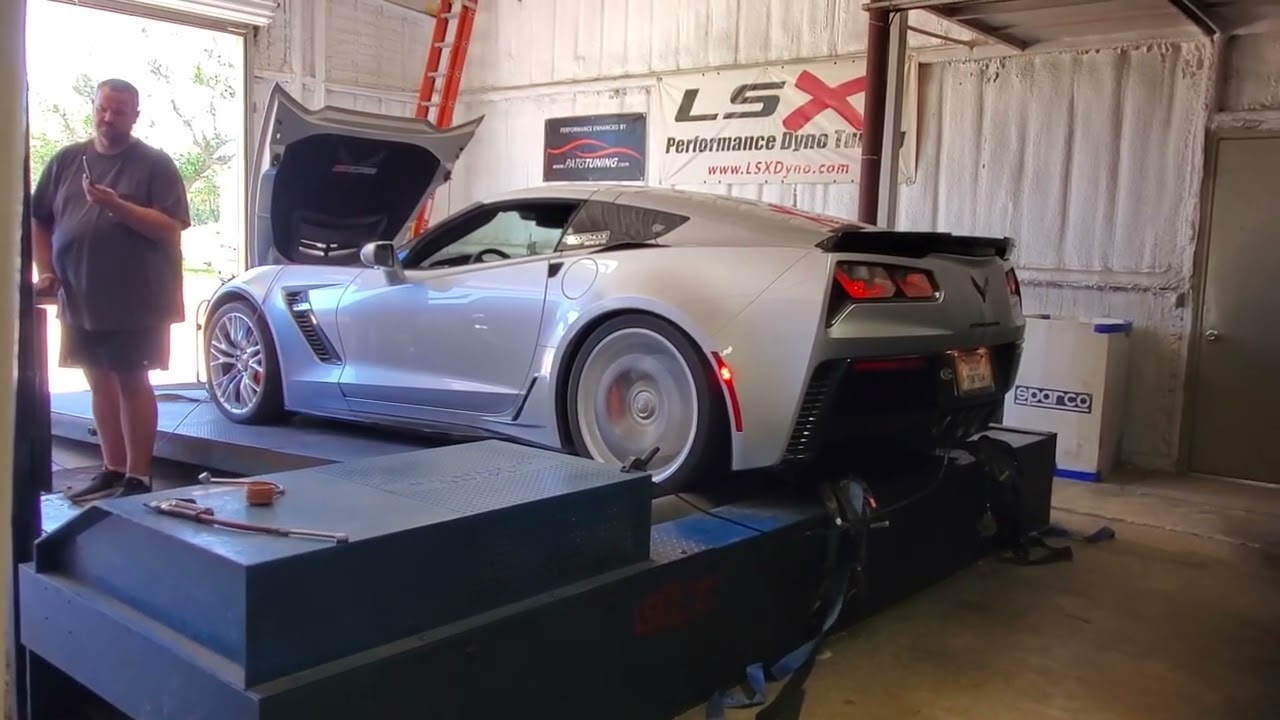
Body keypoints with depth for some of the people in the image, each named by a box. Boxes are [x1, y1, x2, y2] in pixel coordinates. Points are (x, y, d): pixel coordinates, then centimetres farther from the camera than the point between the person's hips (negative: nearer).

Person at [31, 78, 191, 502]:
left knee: (133, 383, -1)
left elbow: (171, 228, -12)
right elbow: (39, 220, 14)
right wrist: (46, 271, 4)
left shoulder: (155, 164, -3)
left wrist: (118, 207, -22)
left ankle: (138, 478, 4)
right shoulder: (66, 160, 11)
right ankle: (112, 471, 19)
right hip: (79, 299, 5)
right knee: (101, 383, 10)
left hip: (136, 300, -5)